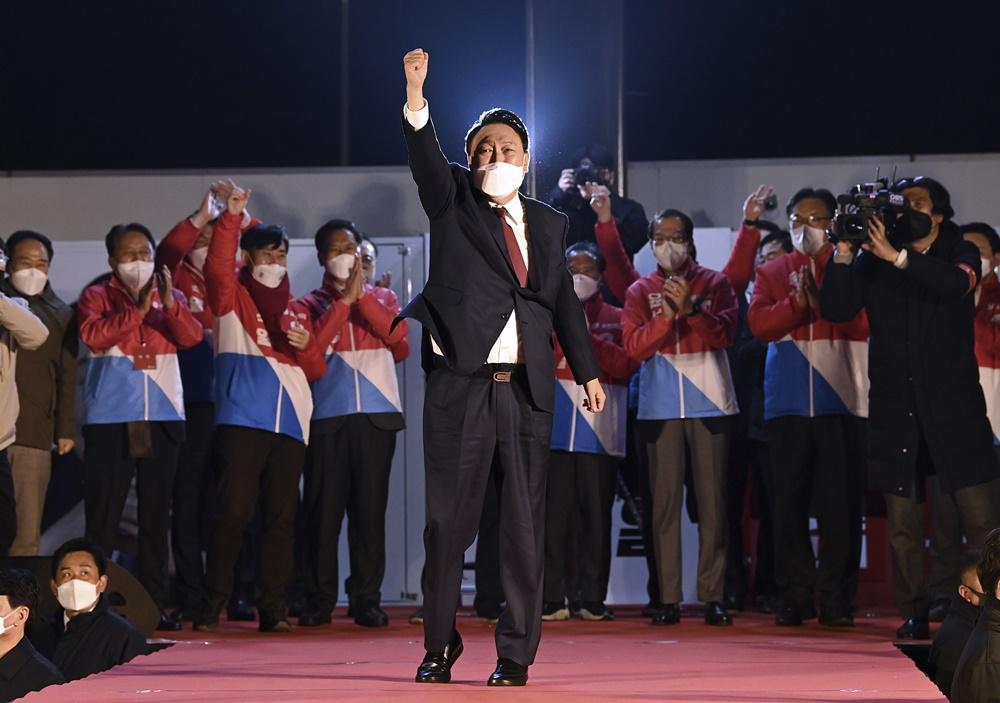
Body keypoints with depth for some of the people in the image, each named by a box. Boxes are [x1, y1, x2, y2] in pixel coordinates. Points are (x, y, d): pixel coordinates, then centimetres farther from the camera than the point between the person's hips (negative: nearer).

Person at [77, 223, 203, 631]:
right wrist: (138, 310, -18)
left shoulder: (170, 296, 13)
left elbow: (192, 337, -4)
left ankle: (155, 603, 8)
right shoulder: (96, 297, 6)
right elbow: (93, 334, -13)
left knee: (156, 514, 5)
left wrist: (169, 306, -21)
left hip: (163, 417, 3)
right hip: (110, 418, -3)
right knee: (103, 514, -3)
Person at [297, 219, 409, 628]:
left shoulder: (382, 297, 15)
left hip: (377, 414, 1)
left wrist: (361, 295, -10)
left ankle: (367, 599, 1)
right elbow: (311, 347, -9)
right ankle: (319, 600, 3)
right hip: (328, 414, -1)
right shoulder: (310, 303, 10)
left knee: (370, 507, -1)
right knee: (323, 507, -2)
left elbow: (397, 334, -5)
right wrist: (343, 299, -11)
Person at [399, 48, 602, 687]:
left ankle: (517, 652, 8)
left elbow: (565, 301, 18)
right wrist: (417, 100, -29)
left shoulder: (549, 224, 15)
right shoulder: (453, 202, 7)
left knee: (526, 526, 1)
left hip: (528, 391, 2)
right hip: (459, 387, -2)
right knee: (448, 520, 2)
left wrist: (588, 371, 13)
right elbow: (427, 161, -12)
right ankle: (440, 646, 13)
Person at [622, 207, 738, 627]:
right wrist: (667, 316, -15)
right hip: (661, 407, 1)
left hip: (709, 403, -1)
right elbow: (634, 346, -1)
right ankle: (668, 599, 0)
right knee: (665, 502, -1)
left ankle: (713, 596, 1)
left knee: (712, 501, -2)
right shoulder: (641, 291, 11)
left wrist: (691, 308, -18)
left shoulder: (714, 284, 8)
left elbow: (726, 334, -5)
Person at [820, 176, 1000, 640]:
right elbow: (835, 309, -4)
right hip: (894, 406, 2)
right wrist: (843, 251, -13)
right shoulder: (870, 261, 7)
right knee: (902, 523, 2)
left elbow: (957, 283, -19)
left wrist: (898, 257, -27)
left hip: (953, 404, -2)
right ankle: (914, 615, 8)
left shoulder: (960, 254, 4)